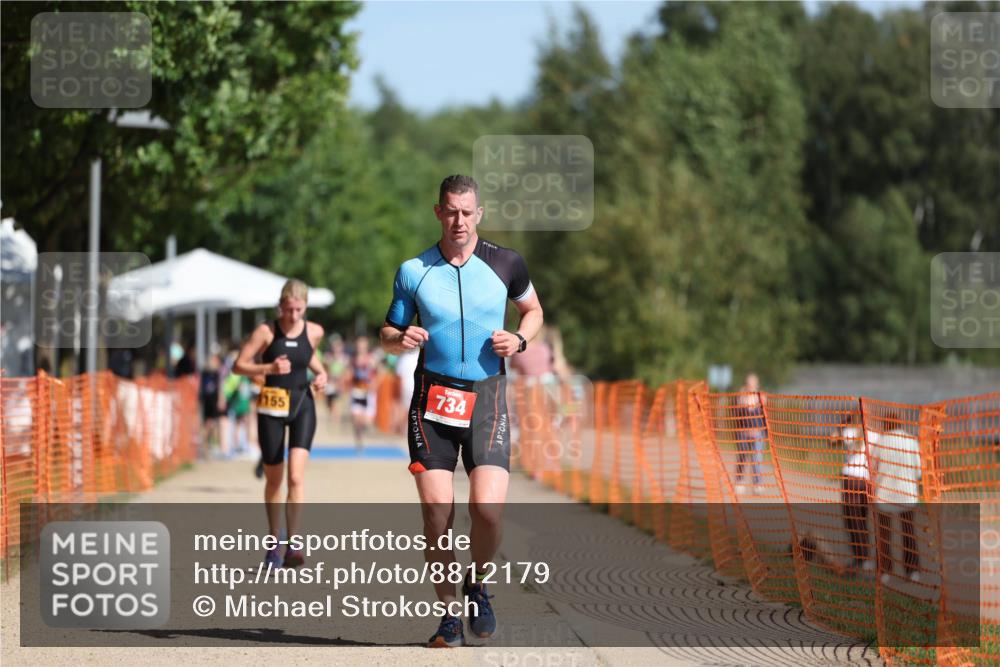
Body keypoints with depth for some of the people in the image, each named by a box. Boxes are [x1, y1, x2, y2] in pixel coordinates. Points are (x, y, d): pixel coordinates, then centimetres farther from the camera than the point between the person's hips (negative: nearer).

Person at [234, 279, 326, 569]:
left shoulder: (314, 332, 0)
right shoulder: (266, 332, -8)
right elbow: (239, 365, -7)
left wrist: (321, 373, 3)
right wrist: (268, 368, -22)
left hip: (302, 405, 1)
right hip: (272, 407, -1)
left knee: (296, 476, -15)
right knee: (273, 479, 9)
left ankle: (293, 545, -17)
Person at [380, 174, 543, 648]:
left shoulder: (506, 265, 2)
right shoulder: (413, 271, 3)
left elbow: (533, 310, 19)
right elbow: (387, 335, 12)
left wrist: (519, 338, -2)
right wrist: (401, 338, -12)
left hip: (486, 396, -1)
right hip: (432, 398, 1)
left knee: (488, 509, -16)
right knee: (437, 514, -6)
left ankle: (477, 585, 14)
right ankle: (449, 613, 11)